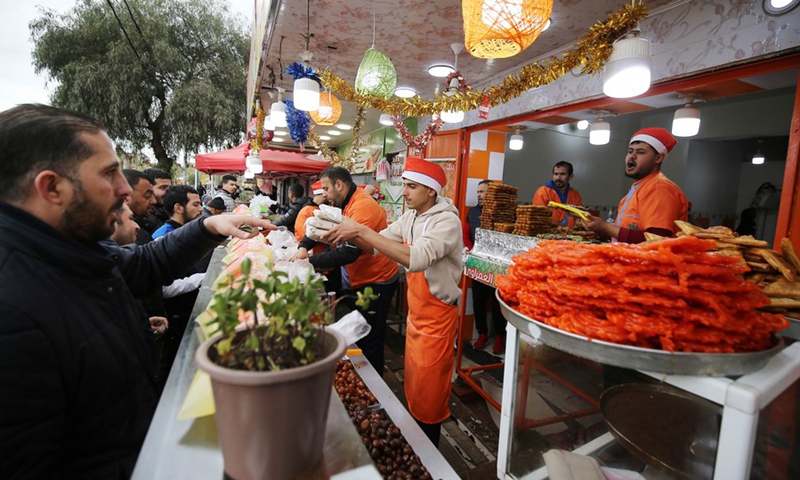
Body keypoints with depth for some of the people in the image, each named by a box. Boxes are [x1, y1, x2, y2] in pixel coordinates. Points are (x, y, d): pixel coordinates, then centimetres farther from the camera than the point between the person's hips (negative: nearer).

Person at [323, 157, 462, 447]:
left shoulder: (446, 221, -24)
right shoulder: (411, 217, 3)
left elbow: (416, 258, -40)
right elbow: (377, 244, 2)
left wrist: (363, 230, -39)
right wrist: (349, 234, -18)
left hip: (437, 316, -7)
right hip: (416, 310, 8)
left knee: (428, 391, 8)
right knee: (413, 382, 21)